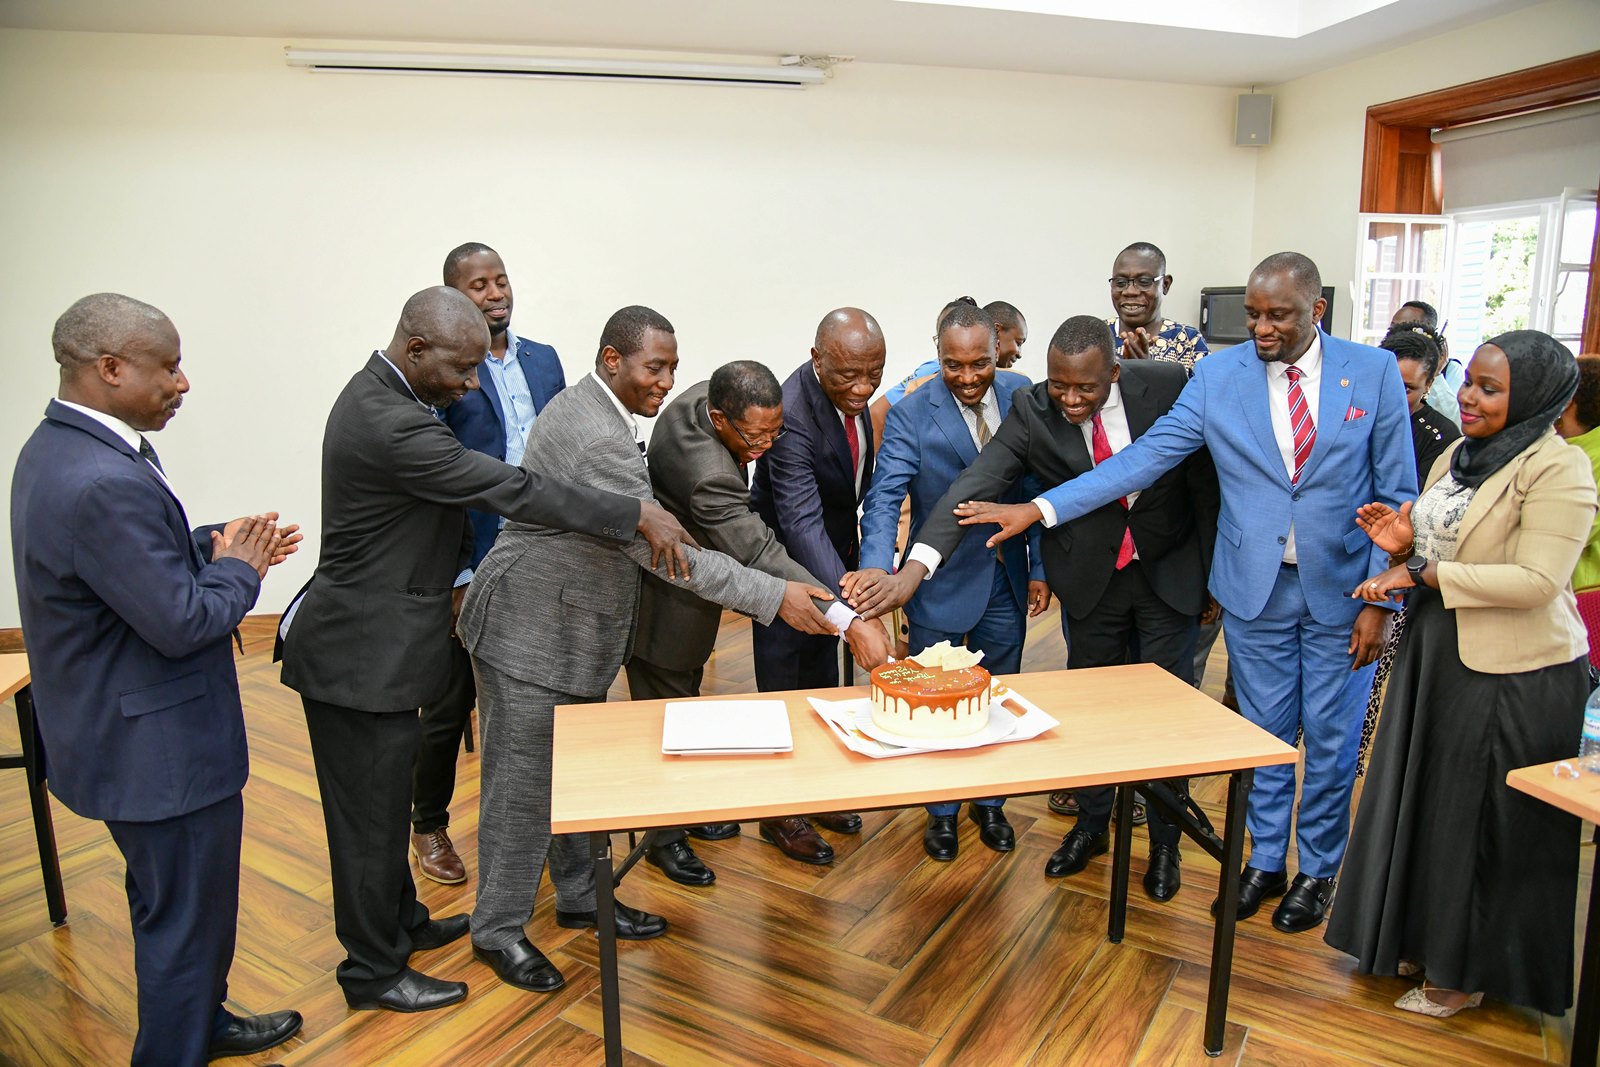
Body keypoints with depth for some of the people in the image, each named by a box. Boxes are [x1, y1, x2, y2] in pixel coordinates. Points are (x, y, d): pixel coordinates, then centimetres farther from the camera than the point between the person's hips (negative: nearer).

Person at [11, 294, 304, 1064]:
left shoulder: (58, 447, 4)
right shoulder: (105, 484, -30)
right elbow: (182, 622, -27)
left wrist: (212, 545, 1)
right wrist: (238, 567, -10)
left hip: (125, 731, 11)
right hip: (158, 747, -11)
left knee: (170, 904, 28)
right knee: (185, 917, 9)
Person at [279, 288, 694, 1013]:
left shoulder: (378, 395, 6)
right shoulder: (390, 424, -27)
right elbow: (513, 491, -28)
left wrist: (446, 582, 23)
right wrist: (638, 515, -24)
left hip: (374, 639, 10)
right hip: (363, 652, -10)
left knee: (383, 801, 23)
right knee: (371, 812, 6)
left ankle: (401, 923, 41)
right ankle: (373, 972, 24)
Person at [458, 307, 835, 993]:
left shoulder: (586, 408, 8)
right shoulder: (598, 439, -26)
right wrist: (774, 596, -26)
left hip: (571, 626, 10)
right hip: (531, 632, -10)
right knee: (522, 782, 3)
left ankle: (580, 898, 33)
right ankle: (498, 929, 20)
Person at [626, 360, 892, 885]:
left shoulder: (698, 398, -11)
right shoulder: (706, 474, -39)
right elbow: (760, 556, -42)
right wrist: (849, 622, -46)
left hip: (683, 580, 10)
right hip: (665, 609, -10)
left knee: (685, 702, 23)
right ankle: (665, 838, 28)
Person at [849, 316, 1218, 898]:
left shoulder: (1167, 385, -18)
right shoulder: (1032, 410, -18)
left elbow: (1205, 477, -7)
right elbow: (974, 485, -29)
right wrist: (916, 566, -43)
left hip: (1171, 572, 0)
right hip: (1090, 578, 1)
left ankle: (1164, 840, 31)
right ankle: (1091, 824, 38)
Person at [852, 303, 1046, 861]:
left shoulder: (1023, 397, -4)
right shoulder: (910, 415, -15)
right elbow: (885, 496, -23)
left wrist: (1040, 569, 1)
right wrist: (876, 564, -41)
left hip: (1007, 581, 3)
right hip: (942, 582, -3)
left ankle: (989, 804, 40)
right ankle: (941, 812, 34)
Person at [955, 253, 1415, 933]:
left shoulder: (1375, 372, -5)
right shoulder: (1219, 375, -4)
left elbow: (1396, 495, -2)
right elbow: (1145, 457, -8)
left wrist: (1380, 598, -7)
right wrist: (1040, 508, -16)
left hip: (1341, 591, 0)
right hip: (1255, 589, 1)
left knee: (1330, 738, 11)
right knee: (1265, 732, 13)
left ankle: (1317, 869, 34)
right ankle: (1265, 861, 35)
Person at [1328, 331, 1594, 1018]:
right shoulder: (1456, 454, 9)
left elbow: (1536, 580, -22)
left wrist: (1423, 573, -21)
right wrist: (1403, 545, -5)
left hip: (1515, 677, -7)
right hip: (1435, 655, 7)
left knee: (1487, 821, 7)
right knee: (1421, 803, 16)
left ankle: (1468, 972, 25)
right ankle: (1417, 938, 34)